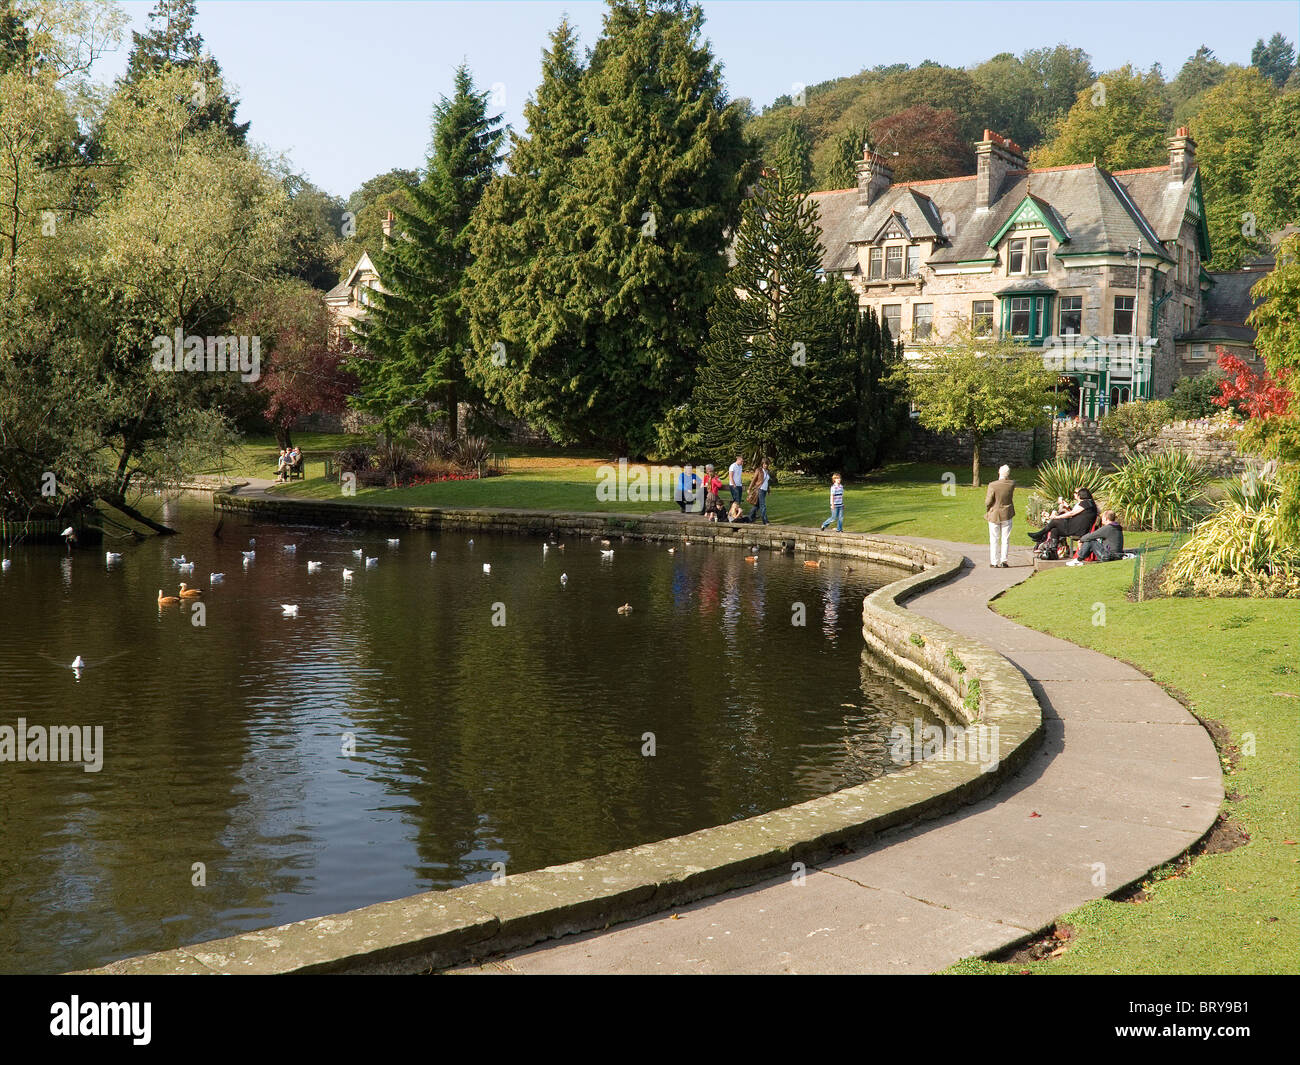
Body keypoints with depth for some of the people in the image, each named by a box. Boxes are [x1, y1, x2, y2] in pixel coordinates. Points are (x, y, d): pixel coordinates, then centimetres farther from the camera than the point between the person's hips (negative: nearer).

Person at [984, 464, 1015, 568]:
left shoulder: (992, 485, -18)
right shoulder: (1012, 484, -10)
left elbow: (988, 502, -13)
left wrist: (987, 511, 3)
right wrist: (1007, 477, 8)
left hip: (994, 515, -2)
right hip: (1007, 515, 2)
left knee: (993, 540, 8)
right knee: (1005, 539, 10)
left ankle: (994, 562, 9)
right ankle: (1003, 562, 8)